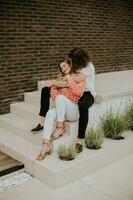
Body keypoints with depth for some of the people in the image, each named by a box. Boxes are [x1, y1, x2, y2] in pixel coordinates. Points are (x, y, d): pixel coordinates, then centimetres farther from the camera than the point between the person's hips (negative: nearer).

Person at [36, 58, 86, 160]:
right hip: (62, 110, 4)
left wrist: (70, 80, -9)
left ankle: (59, 128, -22)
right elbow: (53, 91, 10)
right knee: (50, 113, -29)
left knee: (60, 97, -31)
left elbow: (79, 92, -14)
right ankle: (46, 144, -37)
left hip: (75, 111, -4)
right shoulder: (61, 78, 21)